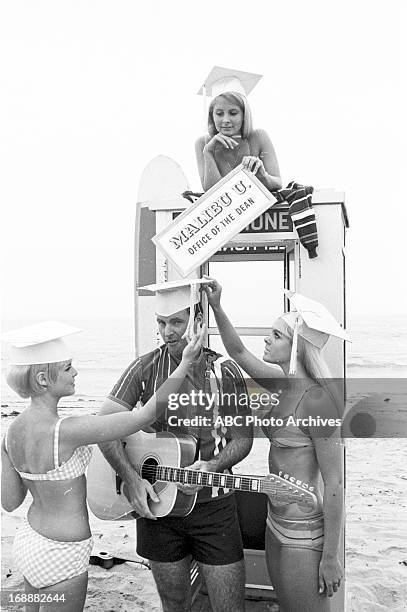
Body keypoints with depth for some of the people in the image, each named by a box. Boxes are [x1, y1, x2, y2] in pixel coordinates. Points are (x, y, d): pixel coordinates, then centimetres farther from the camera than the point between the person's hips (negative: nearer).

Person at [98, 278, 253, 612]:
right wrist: (132, 478, -18)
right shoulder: (145, 368, -3)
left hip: (212, 506, -1)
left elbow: (242, 438, -1)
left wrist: (212, 466, -19)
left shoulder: (225, 372, -5)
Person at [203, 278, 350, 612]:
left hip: (304, 532, -9)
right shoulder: (287, 385, 1)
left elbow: (334, 484, -22)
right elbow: (239, 352, 13)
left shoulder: (317, 400, -23)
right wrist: (216, 307, 4)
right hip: (277, 522, 9)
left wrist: (330, 557, -18)